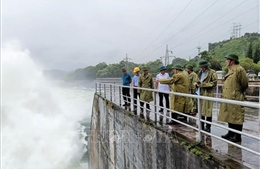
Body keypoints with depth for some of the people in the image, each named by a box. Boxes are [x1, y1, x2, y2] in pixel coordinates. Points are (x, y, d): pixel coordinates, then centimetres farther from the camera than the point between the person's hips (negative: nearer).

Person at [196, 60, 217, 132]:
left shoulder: (212, 72, -4)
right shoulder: (200, 72, 18)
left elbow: (214, 82, -10)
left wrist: (203, 84, -15)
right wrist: (197, 84, 4)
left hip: (208, 94, -7)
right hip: (200, 93, 7)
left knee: (207, 111, -4)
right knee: (201, 110, 12)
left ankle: (208, 128, 6)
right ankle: (201, 126, 23)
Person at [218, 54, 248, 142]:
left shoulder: (239, 69, -13)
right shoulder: (230, 70, 16)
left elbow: (245, 84, -9)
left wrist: (239, 92, 5)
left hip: (235, 98, -9)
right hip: (228, 98, 9)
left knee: (236, 118, -1)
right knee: (229, 116, 16)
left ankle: (237, 136, 10)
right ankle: (231, 133, 29)